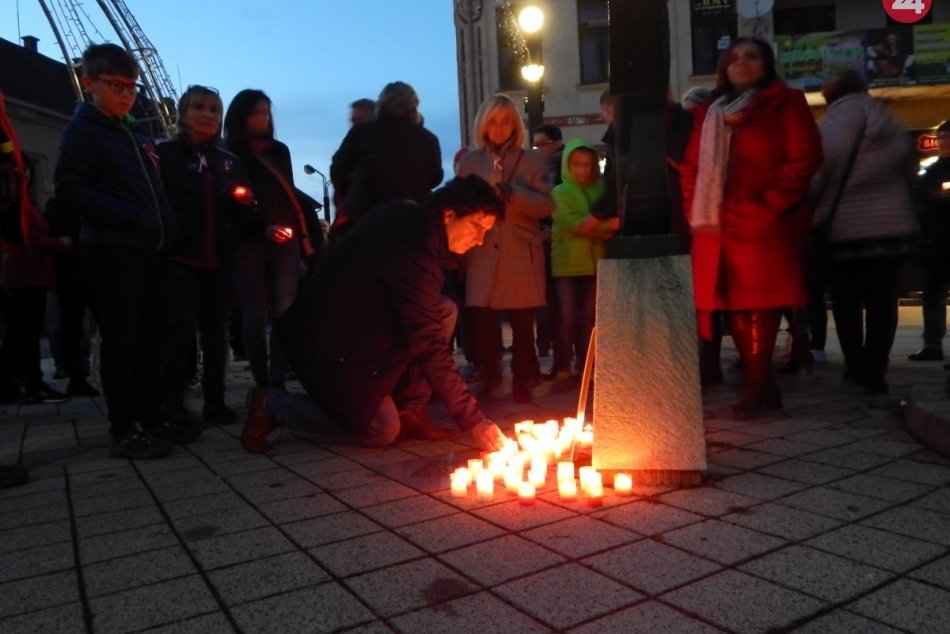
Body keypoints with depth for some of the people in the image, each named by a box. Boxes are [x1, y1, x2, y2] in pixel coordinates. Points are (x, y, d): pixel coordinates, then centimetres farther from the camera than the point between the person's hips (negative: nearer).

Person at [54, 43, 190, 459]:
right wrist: (130, 217, -19)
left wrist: (165, 228, 10)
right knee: (121, 341, -6)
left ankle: (151, 420, 16)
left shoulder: (134, 136, 21)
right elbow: (70, 191, -12)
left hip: (146, 249, 8)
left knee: (149, 338, 8)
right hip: (112, 250, -7)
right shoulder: (82, 129, -1)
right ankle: (125, 430, -1)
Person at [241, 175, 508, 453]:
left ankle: (409, 412, 2)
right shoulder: (413, 250, -31)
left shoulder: (408, 213, -2)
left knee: (444, 311, -2)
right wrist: (473, 420, -26)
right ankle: (272, 405, 3)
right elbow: (428, 345, -30)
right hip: (330, 343, -10)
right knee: (383, 430, -7)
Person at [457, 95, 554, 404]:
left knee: (522, 323, 0)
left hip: (521, 255, -1)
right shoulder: (470, 161, 11)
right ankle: (490, 376, 19)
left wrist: (512, 193, -15)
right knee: (482, 320, -2)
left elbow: (547, 205, -2)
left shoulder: (532, 160, 7)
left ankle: (522, 380, 16)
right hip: (482, 254, 1)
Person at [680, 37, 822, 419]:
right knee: (734, 305, 5)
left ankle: (756, 386, 2)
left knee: (760, 303, -6)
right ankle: (763, 382, 16)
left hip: (763, 226, -5)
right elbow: (691, 167, 19)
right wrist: (695, 212, 5)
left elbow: (804, 159, -4)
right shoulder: (709, 114, 21)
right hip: (716, 227, 5)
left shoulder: (785, 104, 6)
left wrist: (767, 207, -13)